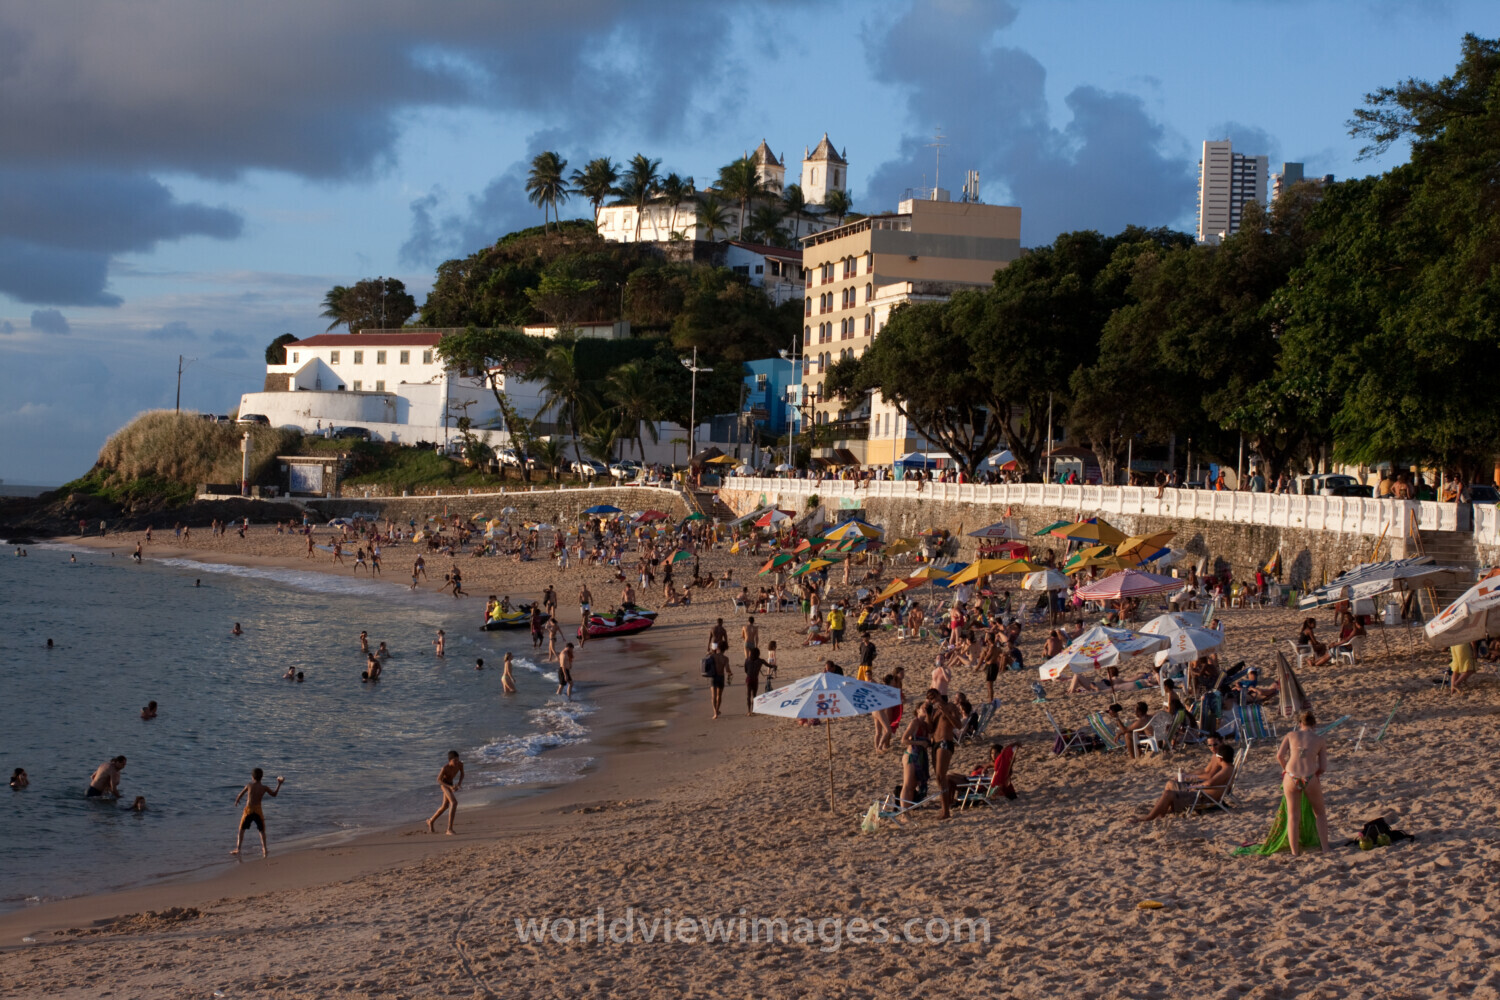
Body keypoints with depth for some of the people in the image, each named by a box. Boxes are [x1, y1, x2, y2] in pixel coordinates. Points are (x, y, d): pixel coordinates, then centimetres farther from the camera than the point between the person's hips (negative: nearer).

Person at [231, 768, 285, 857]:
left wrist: (236, 801, 25)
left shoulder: (249, 786, -5)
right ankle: (264, 849, 8)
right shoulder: (264, 788, -1)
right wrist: (279, 784, 21)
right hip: (258, 811, 1)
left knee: (242, 829, 13)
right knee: (262, 830, 16)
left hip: (248, 810, -1)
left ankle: (238, 849, 9)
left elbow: (240, 795, 2)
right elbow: (274, 794, 13)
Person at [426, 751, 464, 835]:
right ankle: (449, 829, -26)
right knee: (454, 803, -26)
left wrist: (459, 783, -17)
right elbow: (438, 779, -21)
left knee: (445, 806, 20)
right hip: (444, 784, -7)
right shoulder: (445, 767, -33)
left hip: (450, 783, 7)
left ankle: (431, 822, 45)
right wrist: (450, 787, -31)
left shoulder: (460, 764, -19)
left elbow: (462, 774, 0)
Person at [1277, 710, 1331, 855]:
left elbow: (1280, 755, 1)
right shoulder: (1320, 740, 11)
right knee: (1320, 813, 20)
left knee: (1293, 816, 13)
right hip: (1310, 778, 0)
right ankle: (1325, 849, 19)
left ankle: (1295, 851, 11)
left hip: (1291, 778, 0)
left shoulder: (1291, 735, 12)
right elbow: (1323, 767, 7)